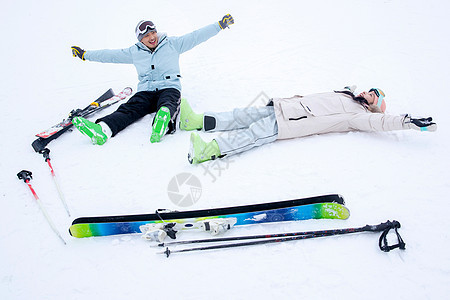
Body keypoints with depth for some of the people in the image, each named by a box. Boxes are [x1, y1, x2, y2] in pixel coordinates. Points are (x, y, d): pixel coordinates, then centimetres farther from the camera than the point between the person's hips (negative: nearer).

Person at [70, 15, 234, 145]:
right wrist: (85, 54, 25)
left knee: (167, 104, -38)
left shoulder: (172, 44, 10)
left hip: (169, 88, -2)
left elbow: (196, 36, 7)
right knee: (128, 109, -25)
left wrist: (220, 25, 2)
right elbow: (110, 55, 22)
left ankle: (163, 124, -73)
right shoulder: (134, 52, 16)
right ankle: (101, 130, -51)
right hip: (145, 92, 2)